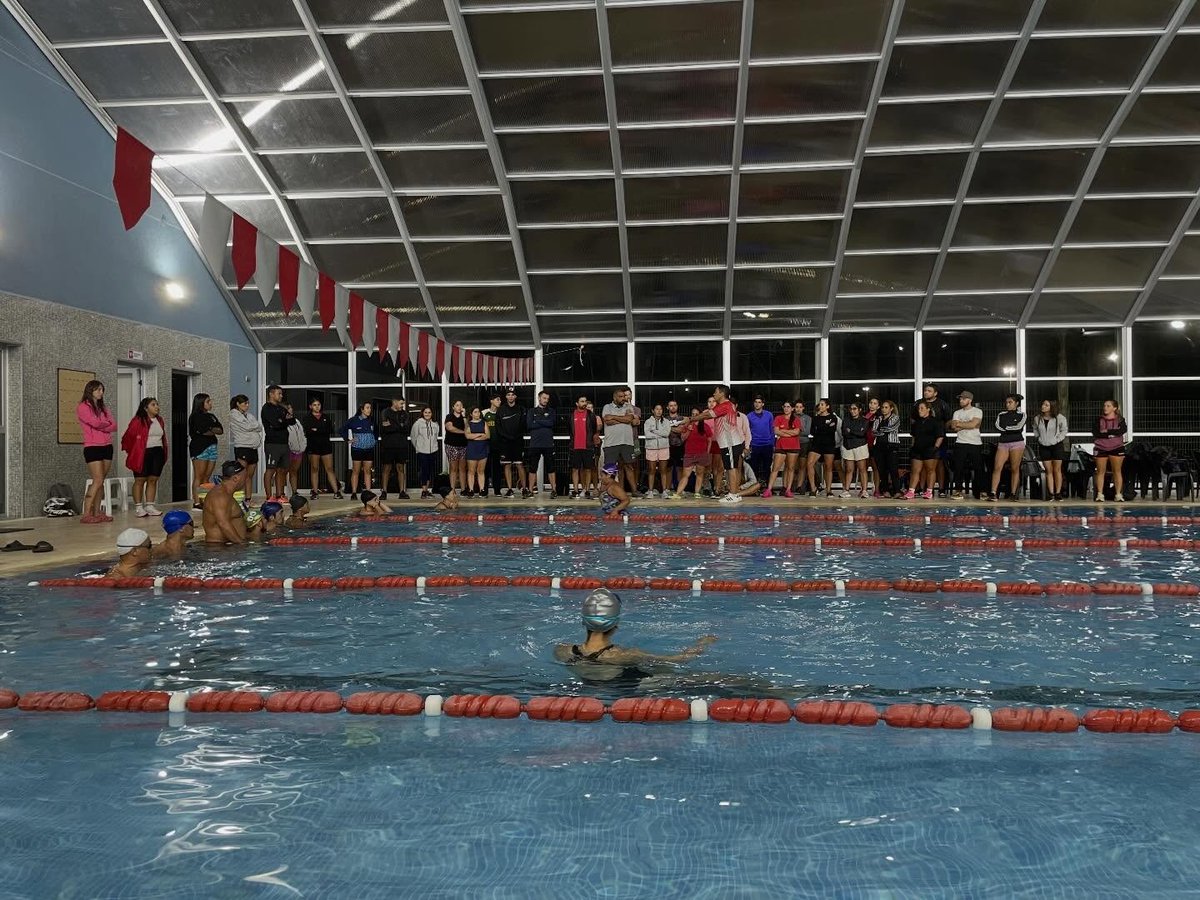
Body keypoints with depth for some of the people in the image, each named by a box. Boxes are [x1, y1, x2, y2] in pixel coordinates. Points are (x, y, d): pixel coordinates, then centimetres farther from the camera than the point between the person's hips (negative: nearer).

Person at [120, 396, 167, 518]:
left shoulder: (160, 420, 13)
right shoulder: (138, 421, -8)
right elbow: (127, 437, -7)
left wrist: (164, 454, 11)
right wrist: (132, 452, -3)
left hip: (157, 453, 6)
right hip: (142, 454, -6)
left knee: (153, 480, 6)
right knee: (140, 480, -2)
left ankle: (149, 506, 11)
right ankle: (138, 507, 2)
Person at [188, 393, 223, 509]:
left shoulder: (211, 416, 20)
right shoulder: (196, 416, -2)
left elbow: (221, 430, 10)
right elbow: (203, 431, -13)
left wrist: (210, 430, -6)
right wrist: (214, 431, 4)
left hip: (212, 447, 7)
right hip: (199, 448, -7)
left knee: (207, 477, 3)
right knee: (199, 476, -9)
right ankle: (196, 503, -10)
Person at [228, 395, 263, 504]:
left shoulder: (249, 415, 20)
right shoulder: (234, 414, 0)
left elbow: (259, 427, 10)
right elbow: (247, 427, -11)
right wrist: (257, 425, 5)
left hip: (253, 448, 7)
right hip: (242, 447, -7)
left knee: (250, 476, 6)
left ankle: (248, 499, 8)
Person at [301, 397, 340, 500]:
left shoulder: (326, 417, 15)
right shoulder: (307, 418, 6)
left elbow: (330, 430, 4)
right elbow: (304, 431, -9)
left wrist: (316, 430, -7)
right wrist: (322, 431, -13)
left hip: (326, 445, 2)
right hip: (313, 446, -2)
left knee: (329, 468, -1)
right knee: (314, 469, 0)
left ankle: (336, 491, -5)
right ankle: (314, 492, 4)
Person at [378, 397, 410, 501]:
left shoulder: (404, 414, 12)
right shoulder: (385, 413, 2)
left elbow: (406, 428, -4)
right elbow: (383, 429, -10)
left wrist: (392, 426, -13)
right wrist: (399, 427, -11)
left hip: (401, 446, 3)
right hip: (388, 445, -3)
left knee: (401, 469, 4)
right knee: (387, 469, -1)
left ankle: (402, 492, 6)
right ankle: (384, 492, 3)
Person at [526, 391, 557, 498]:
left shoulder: (551, 411, 12)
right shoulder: (532, 412, 11)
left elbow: (552, 423, -7)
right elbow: (529, 425, -5)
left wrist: (538, 421, -5)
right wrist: (545, 423, -6)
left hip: (548, 444, 0)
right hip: (535, 444, 0)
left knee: (550, 468, 2)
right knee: (532, 468, 3)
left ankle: (554, 489, 5)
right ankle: (531, 490, 8)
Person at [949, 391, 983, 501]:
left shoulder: (977, 411, 3)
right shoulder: (957, 413, 14)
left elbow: (973, 424, -13)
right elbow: (954, 427, -1)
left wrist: (959, 424, -3)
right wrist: (968, 425, -8)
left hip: (975, 443, -2)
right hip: (960, 443, 2)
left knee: (978, 468, 1)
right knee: (958, 468, -6)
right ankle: (957, 491, -5)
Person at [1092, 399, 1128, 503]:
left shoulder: (1120, 419, 4)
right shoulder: (1099, 420, 7)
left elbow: (1123, 430, -13)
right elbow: (1095, 433, -5)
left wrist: (1107, 431, -14)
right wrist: (1110, 435, -15)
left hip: (1116, 448, -1)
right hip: (1101, 448, 1)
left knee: (1117, 471, -2)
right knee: (1100, 471, -1)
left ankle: (1118, 494, 2)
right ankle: (1100, 494, 1)